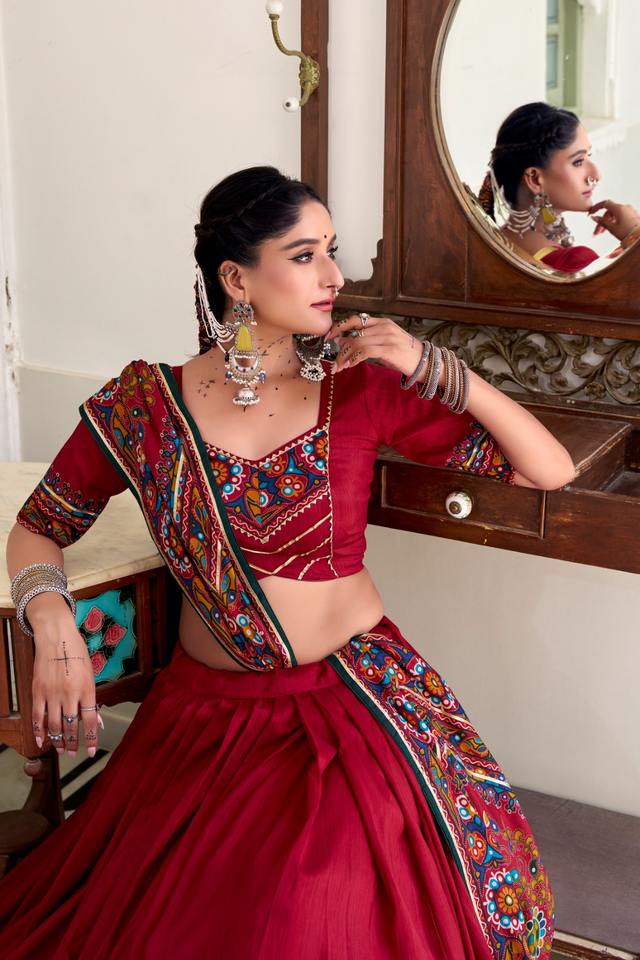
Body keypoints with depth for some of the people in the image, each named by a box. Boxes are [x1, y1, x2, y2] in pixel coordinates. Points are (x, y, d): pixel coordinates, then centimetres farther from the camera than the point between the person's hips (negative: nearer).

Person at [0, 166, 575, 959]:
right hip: (206, 714, 1)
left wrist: (434, 368, -14)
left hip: (355, 701, -1)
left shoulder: (361, 388, -4)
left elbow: (551, 469, -4)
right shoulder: (145, 405, -4)